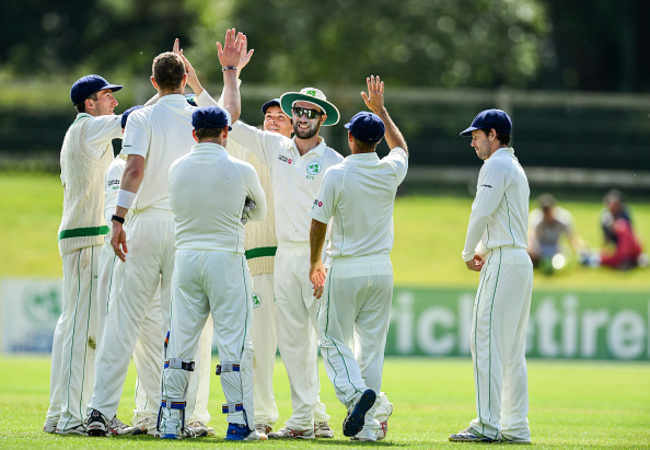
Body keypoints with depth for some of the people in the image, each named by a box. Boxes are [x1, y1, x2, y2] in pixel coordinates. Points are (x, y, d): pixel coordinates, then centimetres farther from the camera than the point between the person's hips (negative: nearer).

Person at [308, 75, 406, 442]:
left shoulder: (338, 174, -11)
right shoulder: (390, 172, 0)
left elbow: (319, 223, -6)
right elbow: (401, 147, 25)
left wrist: (315, 264, 8)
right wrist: (381, 109, 34)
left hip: (345, 270, -4)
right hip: (382, 269, 4)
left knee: (335, 341, 6)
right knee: (372, 345, 8)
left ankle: (355, 393, -21)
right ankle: (368, 425, 4)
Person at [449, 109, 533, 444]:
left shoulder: (496, 165, -8)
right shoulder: (516, 168, 23)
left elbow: (482, 212, -15)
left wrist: (468, 253, -2)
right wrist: (483, 251, 14)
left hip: (503, 261, -10)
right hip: (521, 259, 10)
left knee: (486, 340, -12)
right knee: (513, 350, 10)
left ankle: (487, 425, -17)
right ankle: (516, 427, 9)